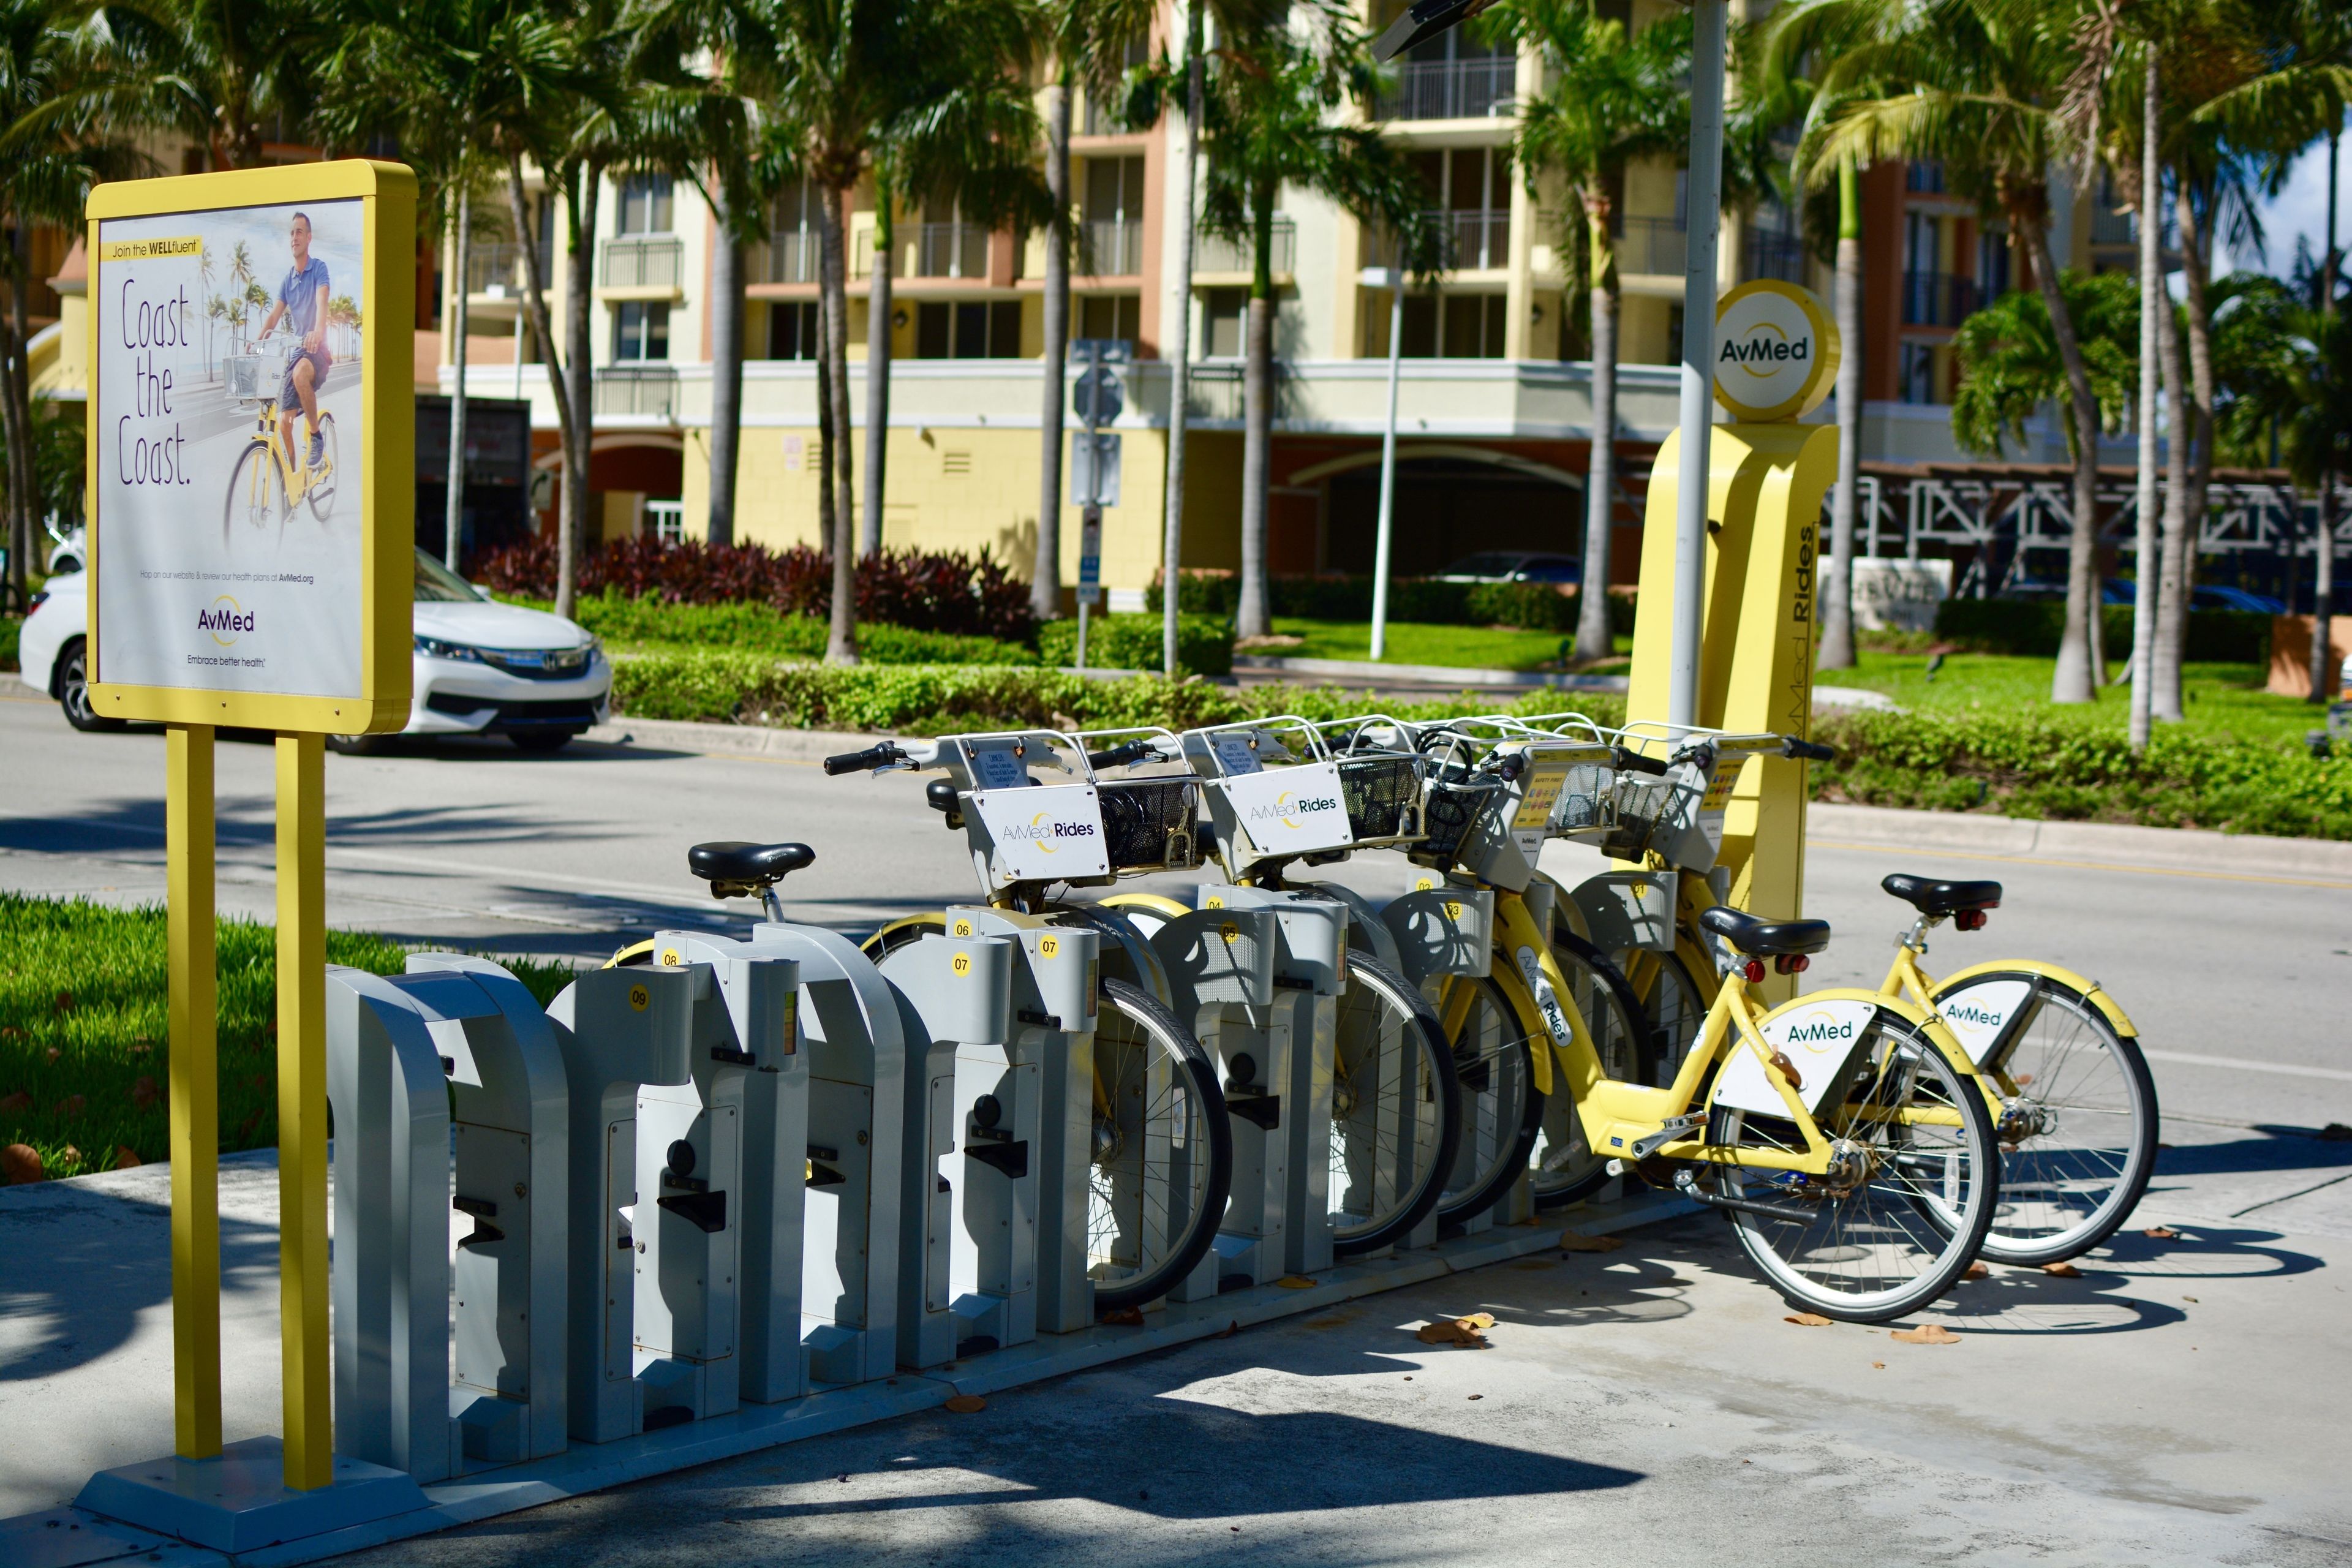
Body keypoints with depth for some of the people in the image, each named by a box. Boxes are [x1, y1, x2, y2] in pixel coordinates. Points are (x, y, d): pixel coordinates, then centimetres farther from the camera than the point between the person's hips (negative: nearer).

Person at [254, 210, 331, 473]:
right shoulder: (287, 278, 12)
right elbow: (274, 316, 6)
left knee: (301, 373, -40)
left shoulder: (318, 268, -5)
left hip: (316, 352, -6)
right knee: (284, 422, -2)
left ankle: (316, 437, -24)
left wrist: (318, 331, -43)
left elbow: (322, 302, -23)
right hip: (294, 352, 6)